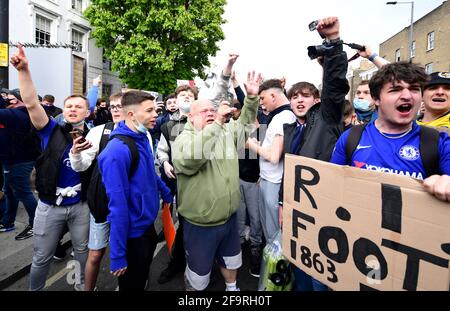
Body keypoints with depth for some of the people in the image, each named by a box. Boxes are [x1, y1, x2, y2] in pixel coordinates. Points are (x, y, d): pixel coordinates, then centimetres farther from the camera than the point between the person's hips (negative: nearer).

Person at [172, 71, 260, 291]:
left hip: (229, 217, 6)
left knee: (231, 261, 30)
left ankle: (232, 287, 57)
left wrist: (251, 98, -3)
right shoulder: (183, 138, -17)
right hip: (200, 224, -6)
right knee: (198, 274, 15)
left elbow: (246, 123, 15)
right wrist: (217, 122, -38)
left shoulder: (226, 132, 3)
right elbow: (191, 158, -38)